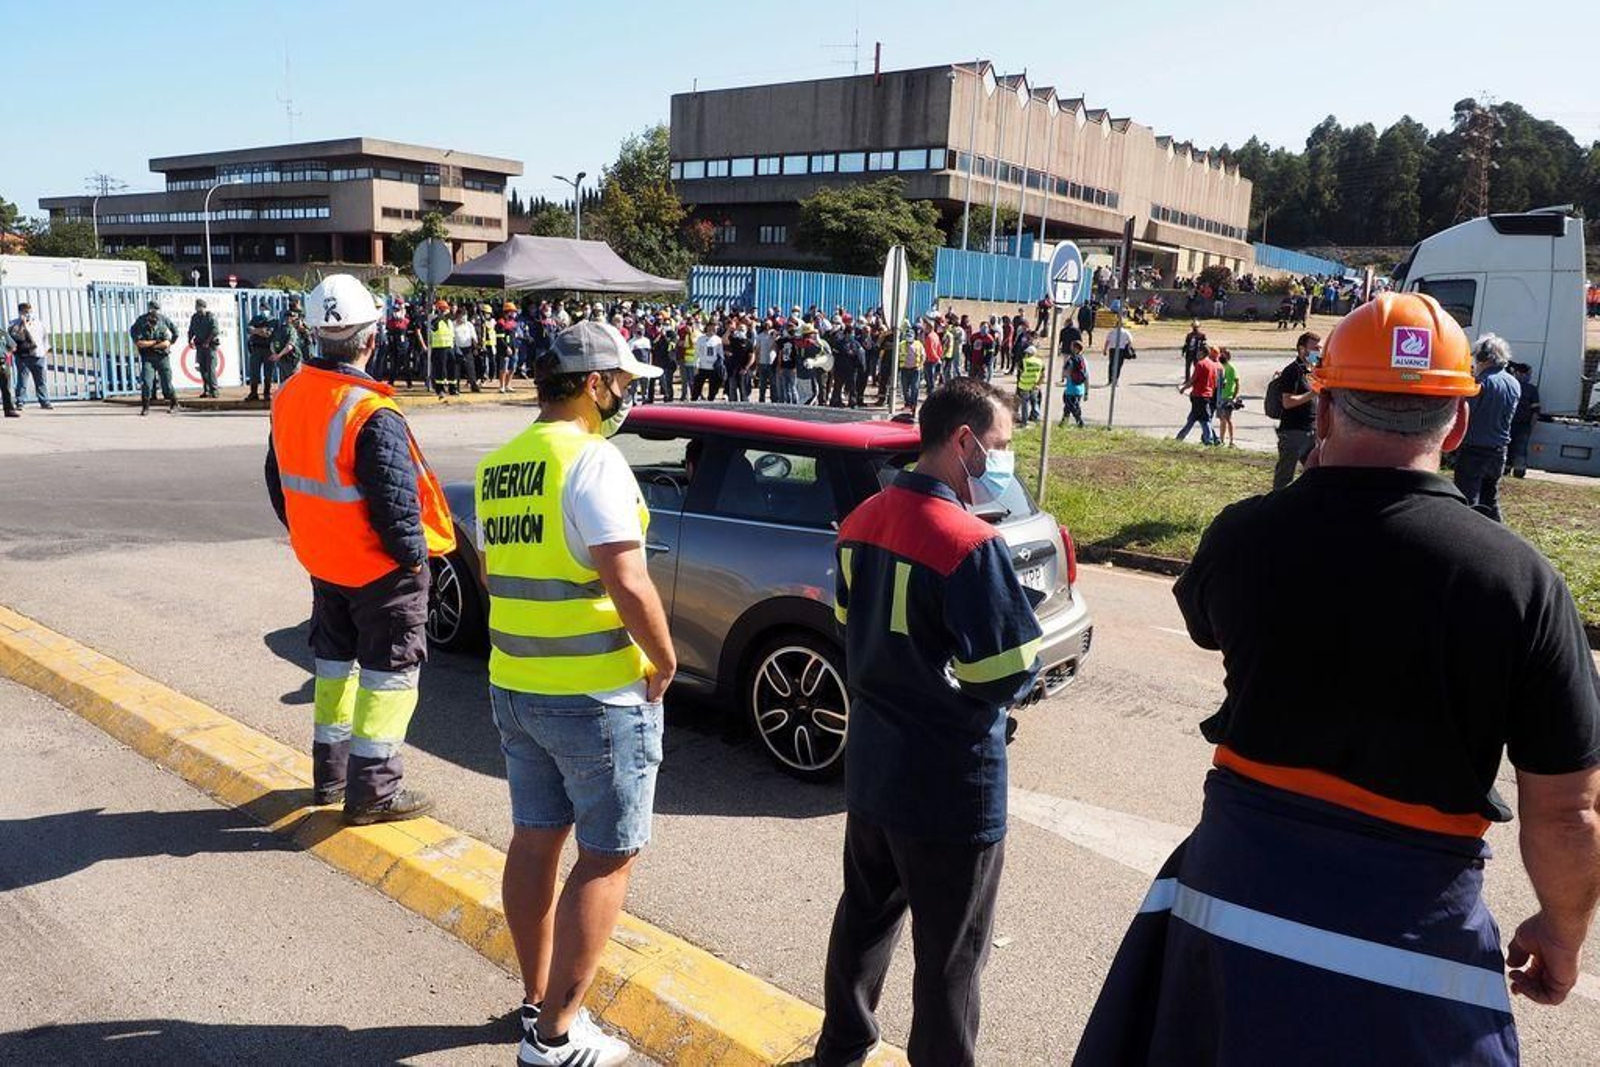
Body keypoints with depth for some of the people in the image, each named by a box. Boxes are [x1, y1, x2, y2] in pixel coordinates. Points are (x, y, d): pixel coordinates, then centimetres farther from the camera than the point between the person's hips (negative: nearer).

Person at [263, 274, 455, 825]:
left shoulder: (290, 396, 2)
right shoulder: (373, 414, -25)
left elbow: (279, 480, 12)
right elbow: (395, 499, -24)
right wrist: (414, 554, -10)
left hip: (322, 562, 8)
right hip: (380, 569, -8)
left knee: (334, 661, 21)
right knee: (388, 672, 4)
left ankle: (330, 773, 33)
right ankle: (374, 790, 9)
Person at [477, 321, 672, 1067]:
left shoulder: (497, 465, 9)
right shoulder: (592, 458, -17)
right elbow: (628, 582, -24)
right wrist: (664, 660, -11)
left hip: (513, 685, 8)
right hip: (598, 694, -8)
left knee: (535, 838, 19)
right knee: (607, 857, 5)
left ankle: (536, 998, 33)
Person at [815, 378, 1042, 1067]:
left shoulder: (862, 521, 0)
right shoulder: (970, 545, -25)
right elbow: (1011, 675, -22)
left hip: (871, 764, 8)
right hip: (950, 785, -8)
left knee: (866, 914, 25)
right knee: (951, 956, 11)